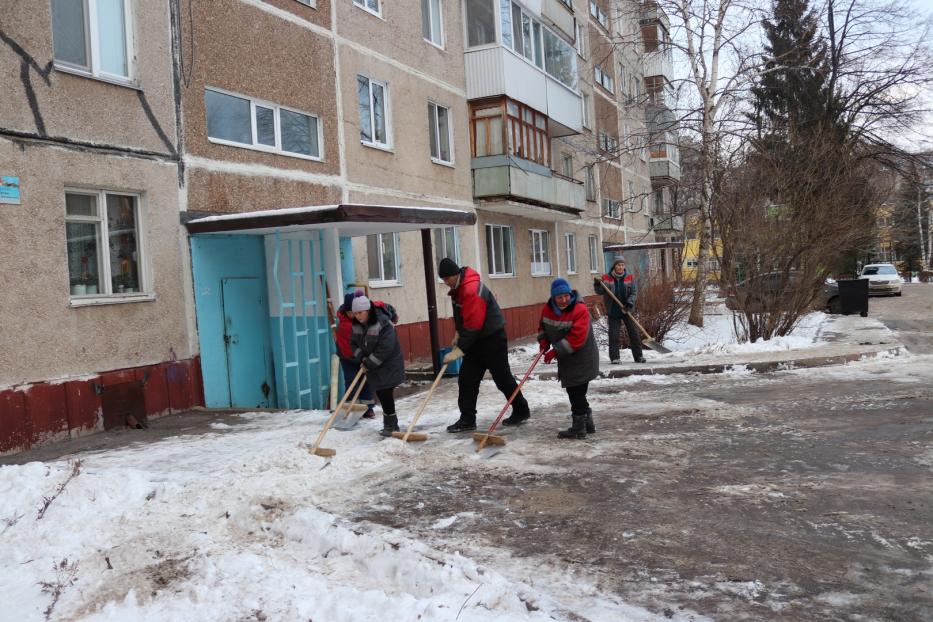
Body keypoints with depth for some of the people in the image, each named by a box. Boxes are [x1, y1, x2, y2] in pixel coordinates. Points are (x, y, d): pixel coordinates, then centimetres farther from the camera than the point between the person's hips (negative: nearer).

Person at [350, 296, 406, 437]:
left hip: (388, 364, -7)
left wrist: (369, 363, -23)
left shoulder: (383, 323, -25)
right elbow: (354, 343, 7)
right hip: (372, 365, 7)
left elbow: (385, 348, -28)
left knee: (386, 393, -10)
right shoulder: (356, 325, -2)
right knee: (380, 393, 11)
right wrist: (362, 358, -11)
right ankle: (391, 423, 24)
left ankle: (390, 425, 2)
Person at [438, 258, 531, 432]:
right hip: (475, 339, 9)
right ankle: (467, 419, 8)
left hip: (492, 339, -9)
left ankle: (521, 411, 21)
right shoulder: (458, 287, 6)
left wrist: (459, 350, -25)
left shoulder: (472, 290, -26)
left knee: (503, 378, 3)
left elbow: (473, 325, -28)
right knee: (466, 379, 3)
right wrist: (458, 333, 11)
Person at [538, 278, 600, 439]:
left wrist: (555, 351, -26)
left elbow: (576, 338, -28)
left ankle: (579, 427, 7)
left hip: (581, 358, -8)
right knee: (576, 392, 17)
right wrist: (544, 342, -3)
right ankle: (587, 423, 31)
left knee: (576, 392, -4)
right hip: (566, 358, 8)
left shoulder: (580, 310, -22)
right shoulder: (548, 308, 0)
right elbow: (543, 326, 17)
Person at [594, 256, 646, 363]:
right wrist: (597, 285, -23)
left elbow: (634, 292, -4)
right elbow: (600, 291, -3)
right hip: (613, 311, -1)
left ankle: (638, 356, 13)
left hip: (627, 310, 2)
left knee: (634, 333, 4)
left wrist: (630, 303, -19)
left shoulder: (630, 278, -1)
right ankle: (614, 357, 5)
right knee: (614, 335, -2)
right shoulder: (606, 278, -3)